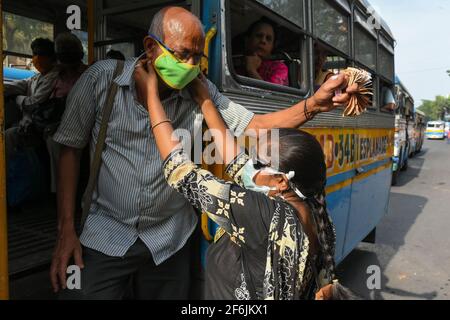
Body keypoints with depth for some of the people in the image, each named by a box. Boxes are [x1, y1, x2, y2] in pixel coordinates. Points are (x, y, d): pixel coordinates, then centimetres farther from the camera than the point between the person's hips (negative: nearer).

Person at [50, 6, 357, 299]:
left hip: (169, 242, 2)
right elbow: (71, 149, -3)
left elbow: (257, 126, -5)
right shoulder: (101, 79, -10)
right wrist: (66, 229, -6)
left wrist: (314, 104, -22)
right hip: (103, 235, -1)